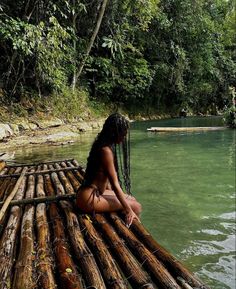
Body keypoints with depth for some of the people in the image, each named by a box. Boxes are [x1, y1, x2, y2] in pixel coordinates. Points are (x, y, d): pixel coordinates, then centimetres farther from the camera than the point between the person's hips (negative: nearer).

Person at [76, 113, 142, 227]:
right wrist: (129, 210, -20)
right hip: (89, 199, -10)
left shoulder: (102, 145, 6)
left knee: (131, 199, 16)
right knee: (135, 206, -10)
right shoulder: (106, 150, -22)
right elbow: (115, 184, -23)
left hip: (96, 191, 10)